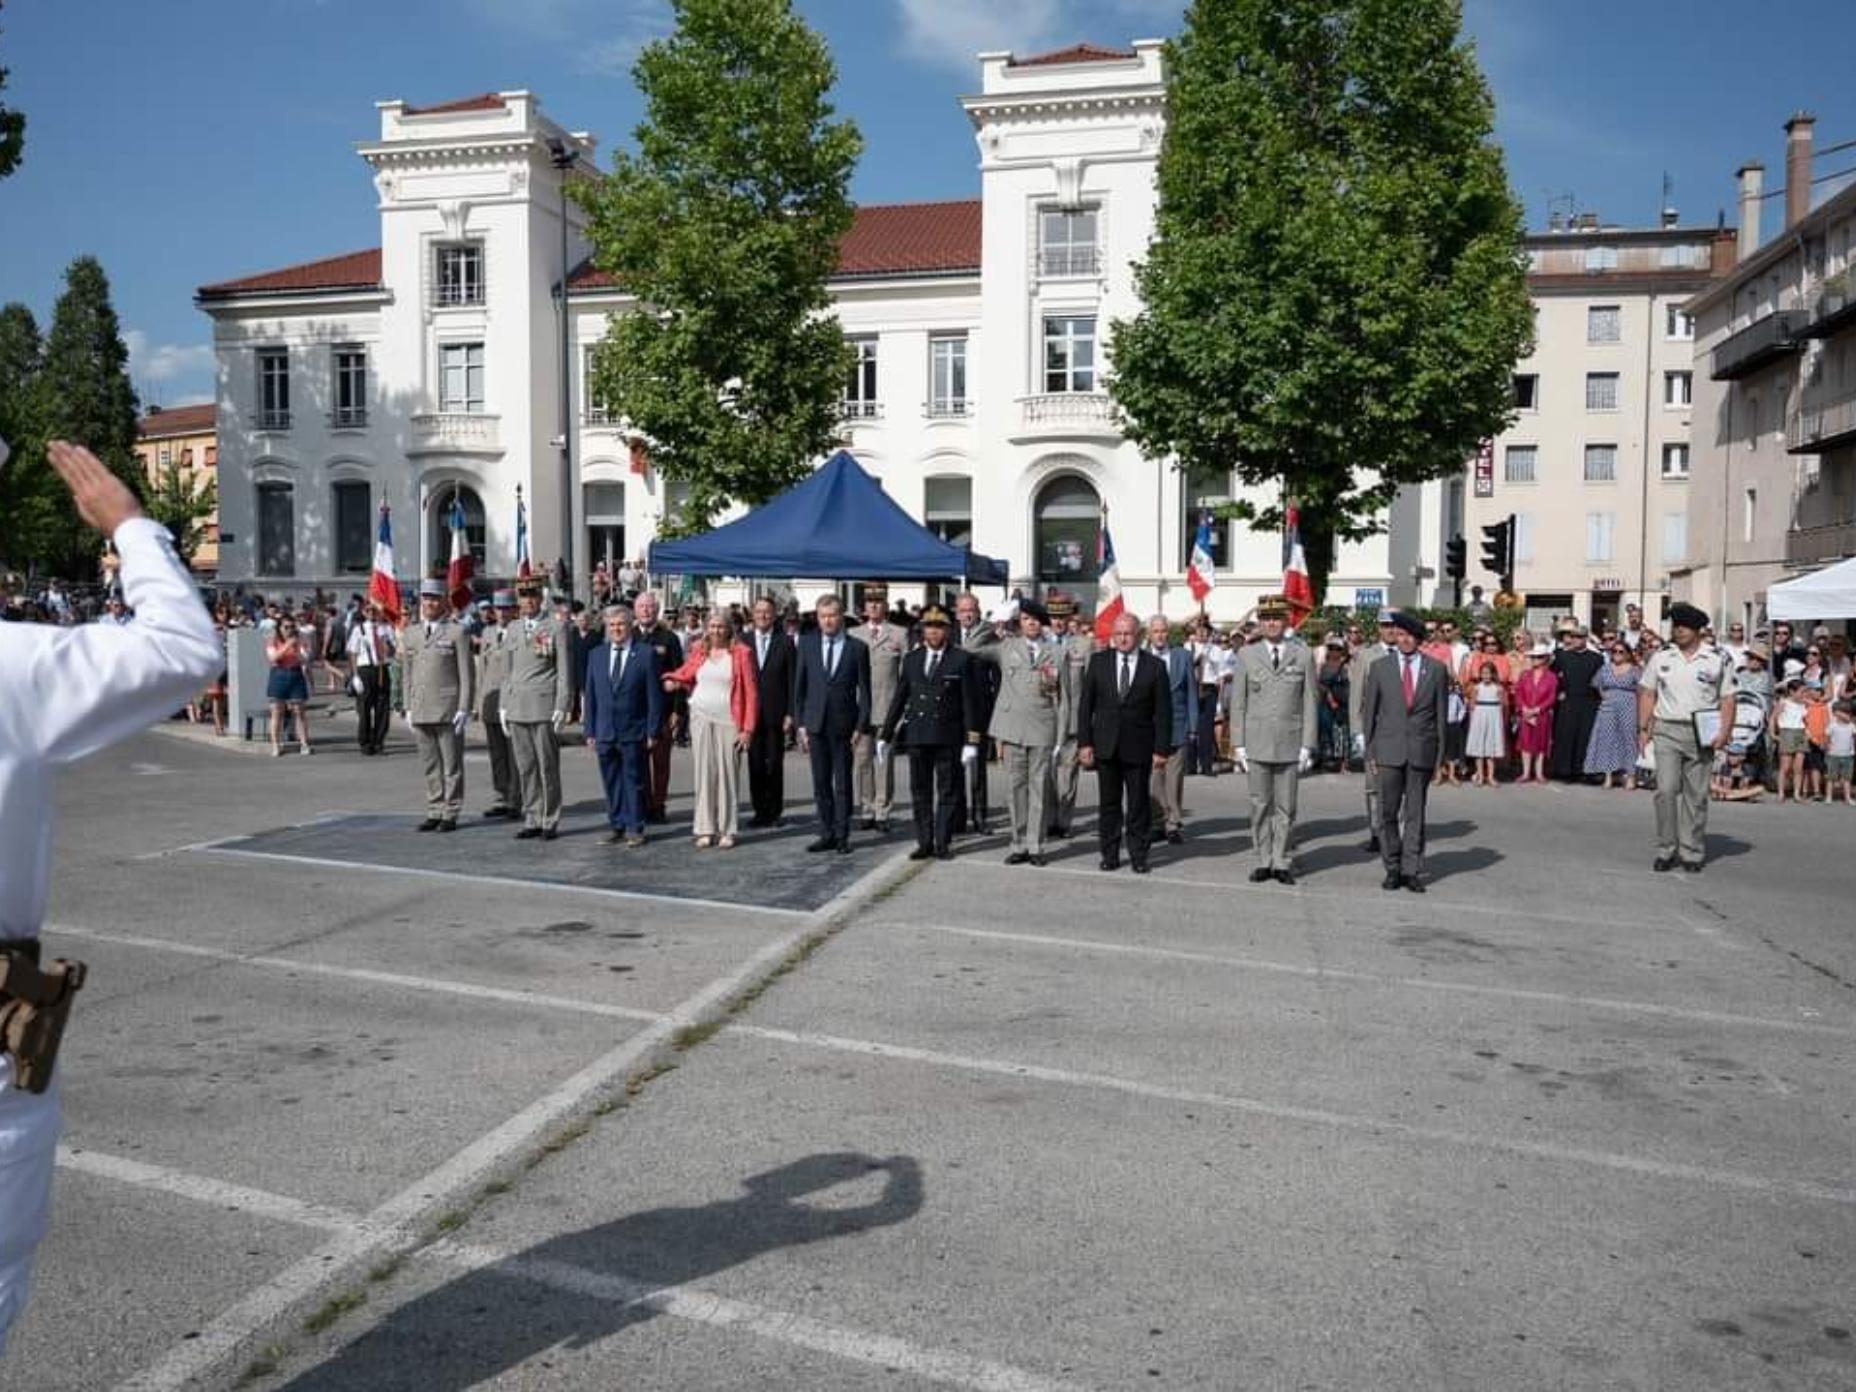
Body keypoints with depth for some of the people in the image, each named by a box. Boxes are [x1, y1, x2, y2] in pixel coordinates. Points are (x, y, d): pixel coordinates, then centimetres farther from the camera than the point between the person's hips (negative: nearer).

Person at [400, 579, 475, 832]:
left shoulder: (457, 632, -3)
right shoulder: (410, 634, 13)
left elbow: (467, 674, -5)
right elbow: (407, 674, 16)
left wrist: (464, 709, -11)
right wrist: (408, 709, 11)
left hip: (448, 709, -5)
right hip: (421, 711, 5)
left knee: (451, 764, 0)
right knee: (429, 765, 9)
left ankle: (450, 814, 6)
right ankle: (434, 812, 16)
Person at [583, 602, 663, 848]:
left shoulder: (646, 653, -3)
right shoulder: (596, 654, 10)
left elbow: (655, 696, -4)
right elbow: (590, 695, 11)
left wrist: (653, 732, -8)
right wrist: (590, 731, 6)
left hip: (634, 732, -4)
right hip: (604, 732, 4)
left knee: (634, 780, 3)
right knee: (611, 782, 9)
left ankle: (635, 829, 10)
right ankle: (617, 826, 18)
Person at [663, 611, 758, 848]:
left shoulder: (741, 653, -2)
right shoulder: (698, 650, 9)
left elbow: (751, 692, -4)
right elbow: (686, 672, 25)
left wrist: (748, 729, -10)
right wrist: (674, 680, 0)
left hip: (729, 720, -3)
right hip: (701, 718, 3)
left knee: (728, 773, -2)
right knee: (704, 772, 3)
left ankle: (727, 831, 6)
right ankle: (705, 830, 8)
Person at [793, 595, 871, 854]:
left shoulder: (858, 648, -1)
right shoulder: (807, 643, 5)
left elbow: (864, 690, 0)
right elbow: (799, 685, 7)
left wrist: (861, 726, -6)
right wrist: (800, 723, 2)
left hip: (843, 724, -2)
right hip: (815, 723, 2)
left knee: (842, 784, 4)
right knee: (820, 784, 7)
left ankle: (842, 836, 13)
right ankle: (826, 834, 16)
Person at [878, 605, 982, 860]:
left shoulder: (961, 659, -1)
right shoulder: (911, 660, 9)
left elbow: (970, 702, -2)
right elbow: (898, 699, 12)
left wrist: (972, 740, -7)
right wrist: (886, 735, 8)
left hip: (948, 736, -3)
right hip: (917, 734, 3)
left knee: (947, 793, 4)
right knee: (920, 792, 7)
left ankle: (943, 843, 12)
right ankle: (924, 843, 15)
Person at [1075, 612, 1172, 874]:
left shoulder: (1154, 667, -1)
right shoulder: (1098, 662, 4)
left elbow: (1163, 712, 0)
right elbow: (1085, 704, 5)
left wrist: (1161, 748, -6)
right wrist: (1084, 742, -2)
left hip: (1139, 747, -1)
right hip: (1105, 745, 2)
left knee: (1138, 804, 4)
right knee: (1108, 803, 8)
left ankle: (1138, 856, 15)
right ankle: (1110, 854, 17)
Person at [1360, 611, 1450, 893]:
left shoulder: (1436, 669, 5)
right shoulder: (1380, 667, 4)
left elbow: (1441, 712, 7)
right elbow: (1368, 711, 6)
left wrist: (1439, 752, 3)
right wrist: (1369, 751, 1)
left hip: (1422, 750, 0)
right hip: (1388, 750, 0)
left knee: (1415, 814, 5)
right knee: (1388, 812, 2)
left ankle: (1412, 871, 11)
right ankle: (1393, 869, 13)